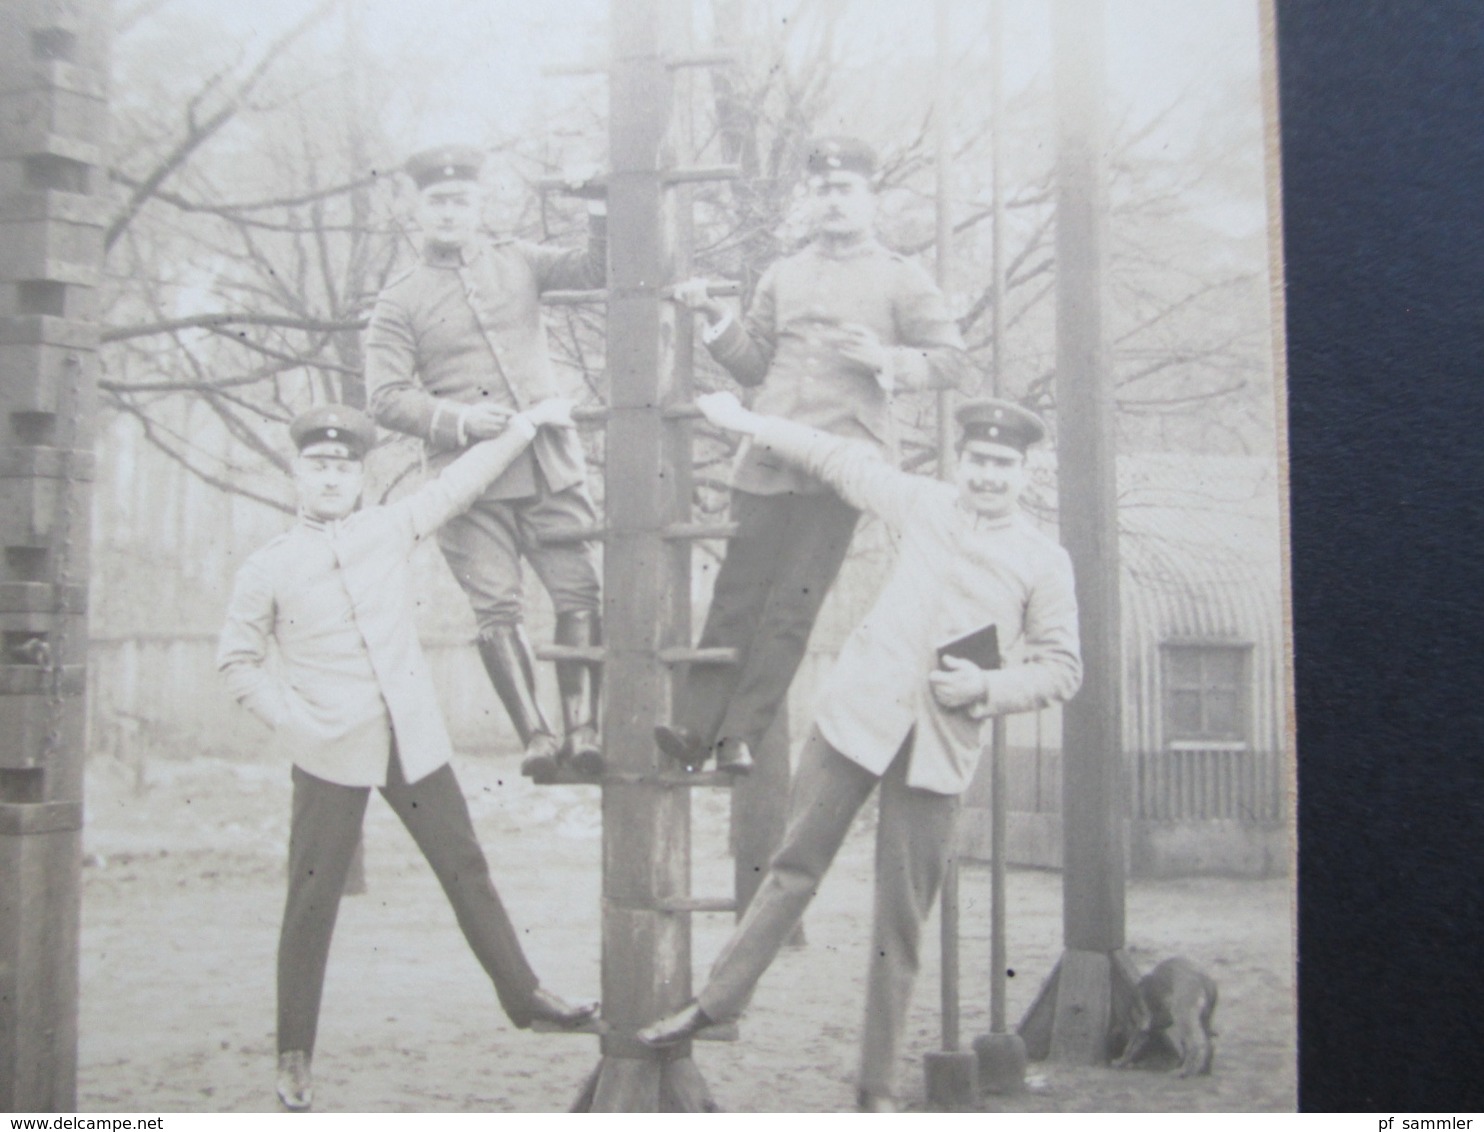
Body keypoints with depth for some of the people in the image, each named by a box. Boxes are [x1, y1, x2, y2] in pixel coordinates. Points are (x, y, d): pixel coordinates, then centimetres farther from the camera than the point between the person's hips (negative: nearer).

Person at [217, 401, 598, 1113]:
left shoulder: (391, 529, 4)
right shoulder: (266, 571, -2)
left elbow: (460, 481, 12)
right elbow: (237, 661, 5)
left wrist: (528, 422, 13)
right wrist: (287, 717, -9)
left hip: (414, 740, 3)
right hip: (332, 756, -3)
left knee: (466, 870, 10)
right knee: (312, 902, 1)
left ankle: (524, 996, 22)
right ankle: (294, 1057, 13)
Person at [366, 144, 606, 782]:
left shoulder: (516, 262, 16)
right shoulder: (399, 302, 9)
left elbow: (597, 269, 9)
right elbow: (386, 398, 1)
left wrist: (599, 211, -8)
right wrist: (458, 420, -13)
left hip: (550, 462, 2)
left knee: (579, 591, -8)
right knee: (496, 608, -8)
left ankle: (582, 728, -8)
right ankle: (535, 736, -7)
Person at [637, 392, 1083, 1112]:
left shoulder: (1045, 562, 3)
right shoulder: (923, 504, 8)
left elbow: (1062, 666, 5)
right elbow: (839, 459, 16)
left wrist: (988, 686, -11)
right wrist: (744, 421, 19)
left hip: (940, 743, -1)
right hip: (861, 709, 1)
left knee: (901, 918, 2)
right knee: (795, 865, 6)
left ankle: (878, 1089, 12)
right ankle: (716, 1001, 20)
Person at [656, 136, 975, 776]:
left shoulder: (901, 280, 10)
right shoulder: (782, 277, 21)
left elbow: (955, 364, 6)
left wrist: (885, 359, -10)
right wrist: (715, 318, 6)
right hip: (767, 457, 3)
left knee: (793, 606, -6)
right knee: (736, 595, -2)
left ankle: (742, 735, -2)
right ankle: (696, 727, -3)